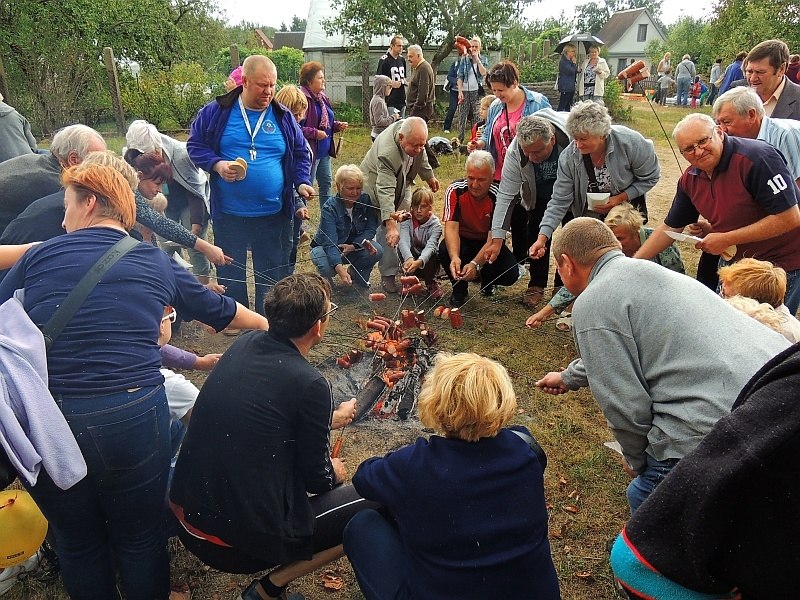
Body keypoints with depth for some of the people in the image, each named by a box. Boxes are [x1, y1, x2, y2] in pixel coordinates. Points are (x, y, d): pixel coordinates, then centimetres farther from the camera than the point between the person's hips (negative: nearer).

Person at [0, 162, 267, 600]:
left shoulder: (38, 256, 3)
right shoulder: (156, 263, 6)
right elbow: (218, 310, 19)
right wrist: (266, 323, 37)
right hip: (134, 418, 0)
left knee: (78, 545, 23)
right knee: (140, 539, 21)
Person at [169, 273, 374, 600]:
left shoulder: (244, 344, -2)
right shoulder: (310, 385, -21)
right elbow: (314, 477, -8)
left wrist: (327, 419, 31)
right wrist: (334, 473, 16)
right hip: (237, 545, -7)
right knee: (372, 506, 2)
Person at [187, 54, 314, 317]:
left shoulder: (283, 117, 3)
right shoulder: (216, 112, -3)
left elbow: (300, 154, 11)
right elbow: (195, 146, 4)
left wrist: (302, 182, -6)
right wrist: (217, 164, -14)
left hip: (274, 215, 1)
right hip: (229, 214, -1)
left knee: (273, 274, 11)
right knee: (230, 272, 14)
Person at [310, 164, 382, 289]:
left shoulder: (365, 200, -13)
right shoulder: (330, 208, -26)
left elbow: (371, 229, -12)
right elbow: (330, 243, -36)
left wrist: (354, 245, -32)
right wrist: (340, 270, -52)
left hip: (354, 247, 4)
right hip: (325, 248, -4)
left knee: (376, 251, -25)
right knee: (327, 267, -36)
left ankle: (358, 278, 5)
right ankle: (325, 280, 3)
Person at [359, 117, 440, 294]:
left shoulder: (413, 133, -23)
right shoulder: (387, 153, -44)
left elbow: (420, 156, 1)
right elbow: (385, 191, -49)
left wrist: (429, 176, 15)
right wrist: (391, 224, -57)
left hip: (402, 183, 7)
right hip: (375, 185, -7)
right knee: (386, 232, -11)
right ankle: (388, 275, -4)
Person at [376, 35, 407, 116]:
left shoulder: (402, 59, 14)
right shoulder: (384, 60, -7)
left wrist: (404, 81, 5)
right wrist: (391, 84, -20)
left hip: (401, 100, 7)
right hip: (390, 101, -7)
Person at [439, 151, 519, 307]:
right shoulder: (455, 190, -20)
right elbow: (451, 227, -29)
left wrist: (475, 264, -42)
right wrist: (455, 257, -48)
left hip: (488, 243, 0)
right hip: (463, 240, 0)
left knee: (511, 274, -25)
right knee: (445, 250, -34)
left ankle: (486, 279, 13)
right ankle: (459, 290, -5)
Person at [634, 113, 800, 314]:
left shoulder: (757, 158, -24)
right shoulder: (690, 179, -3)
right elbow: (670, 227, 8)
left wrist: (727, 239, -23)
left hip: (782, 263, -7)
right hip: (735, 260, 7)